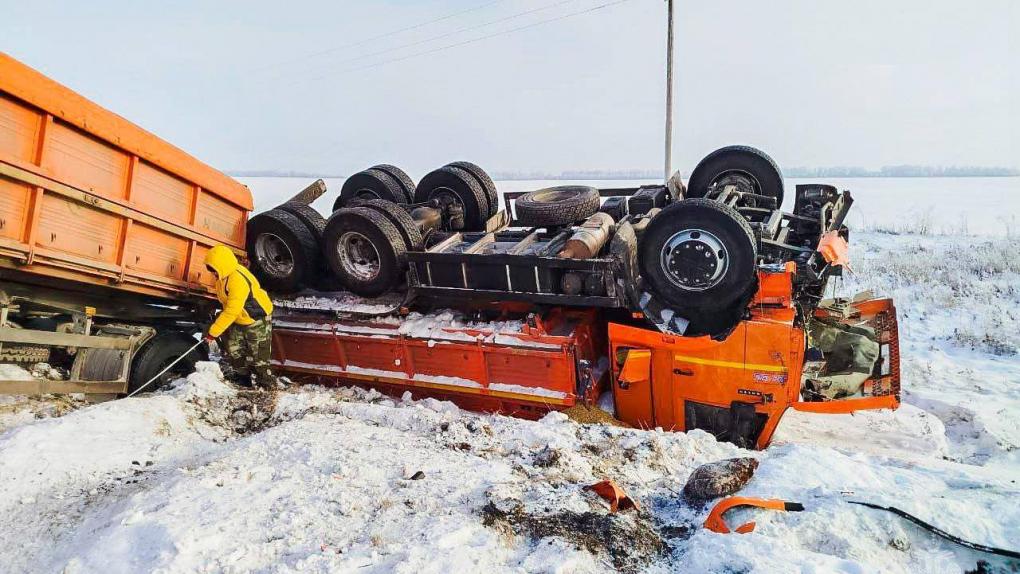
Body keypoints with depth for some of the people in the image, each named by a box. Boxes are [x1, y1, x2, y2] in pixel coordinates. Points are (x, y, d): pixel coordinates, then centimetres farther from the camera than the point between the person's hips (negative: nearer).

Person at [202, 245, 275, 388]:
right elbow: (227, 303, 15)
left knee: (258, 357, -2)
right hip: (239, 319, 9)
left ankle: (265, 386, 11)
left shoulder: (238, 280, -33)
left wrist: (213, 332, -25)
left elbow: (232, 311, -32)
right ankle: (242, 378, 26)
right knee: (232, 349, 9)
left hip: (257, 320, -9)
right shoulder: (224, 276, -3)